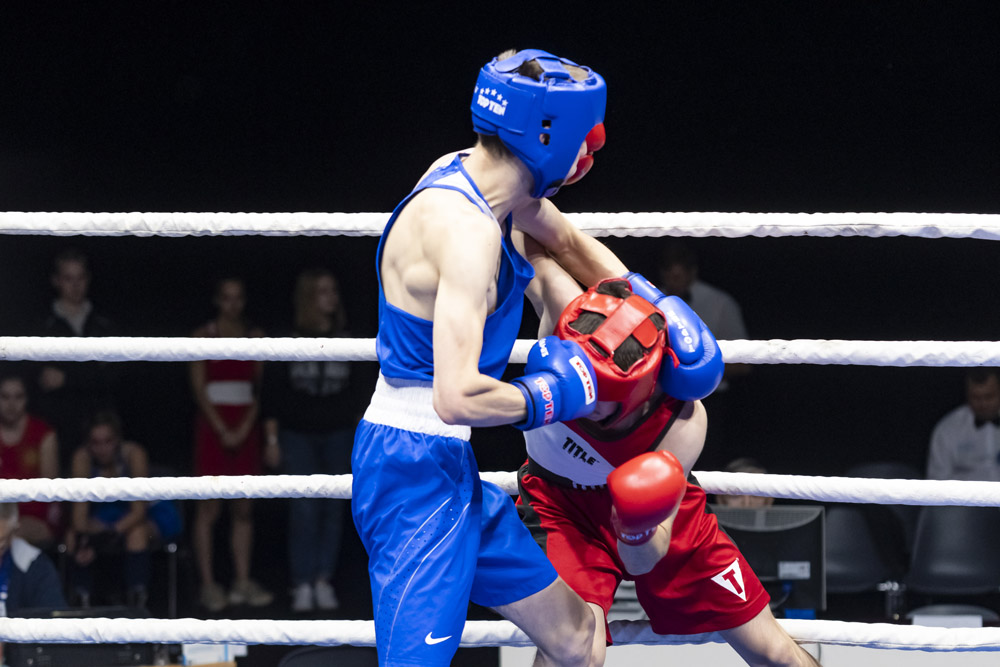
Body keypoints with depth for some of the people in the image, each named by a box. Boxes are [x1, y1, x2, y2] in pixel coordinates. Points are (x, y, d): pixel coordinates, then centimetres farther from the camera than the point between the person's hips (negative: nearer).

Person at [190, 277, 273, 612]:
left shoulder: (255, 336, 9)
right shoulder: (204, 336, 1)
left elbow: (260, 387, 6)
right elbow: (198, 388, -3)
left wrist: (244, 428, -7)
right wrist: (221, 430, -11)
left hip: (245, 427, 3)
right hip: (212, 425, -3)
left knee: (243, 508, 3)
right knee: (209, 508, -5)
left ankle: (243, 582, 6)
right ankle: (208, 584, -4)